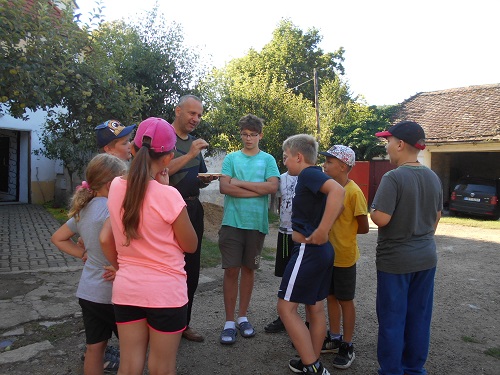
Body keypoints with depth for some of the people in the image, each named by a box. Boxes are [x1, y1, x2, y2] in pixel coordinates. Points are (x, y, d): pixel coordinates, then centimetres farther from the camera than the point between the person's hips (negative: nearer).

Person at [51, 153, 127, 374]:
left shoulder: (83, 209, 5)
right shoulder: (111, 208, -21)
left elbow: (58, 238, 16)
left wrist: (84, 254, 8)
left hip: (88, 291, 7)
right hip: (111, 292, -7)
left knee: (95, 347, 18)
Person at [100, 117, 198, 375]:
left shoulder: (116, 187, -4)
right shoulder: (168, 195, -20)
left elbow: (105, 239, 3)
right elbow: (190, 246, -7)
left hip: (125, 289, 5)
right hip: (165, 292, -5)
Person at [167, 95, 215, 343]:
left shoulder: (195, 143, 17)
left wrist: (206, 179, 1)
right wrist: (190, 155, -21)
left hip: (193, 210, 7)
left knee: (191, 269, 11)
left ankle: (184, 323, 26)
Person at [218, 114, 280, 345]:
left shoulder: (268, 160, 7)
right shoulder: (231, 158, 6)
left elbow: (273, 186, -10)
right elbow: (224, 187, -8)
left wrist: (240, 183, -10)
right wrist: (257, 190, -10)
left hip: (256, 223, 1)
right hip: (232, 221, -1)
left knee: (248, 269, 12)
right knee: (231, 270, -1)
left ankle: (242, 317, 26)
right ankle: (229, 322, 10)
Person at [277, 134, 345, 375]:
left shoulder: (308, 174, -15)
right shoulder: (313, 177, 13)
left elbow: (337, 191, -34)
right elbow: (337, 204, 23)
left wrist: (321, 232, -32)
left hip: (308, 250, -10)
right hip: (322, 250, 10)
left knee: (286, 307, -2)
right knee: (315, 307, 16)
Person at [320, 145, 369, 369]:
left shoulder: (353, 192, -17)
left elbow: (364, 228, -11)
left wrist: (344, 232, -1)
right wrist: (336, 230, -5)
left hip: (344, 256, -6)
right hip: (327, 253, 6)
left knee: (345, 300, 7)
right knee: (331, 296, 16)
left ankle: (347, 347, 23)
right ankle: (334, 339, 33)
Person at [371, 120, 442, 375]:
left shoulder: (394, 177, -19)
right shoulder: (433, 178, 4)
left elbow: (381, 219, -24)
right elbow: (436, 218, 12)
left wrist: (372, 210, -3)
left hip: (395, 259, -7)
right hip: (426, 258, 7)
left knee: (392, 319, 7)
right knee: (419, 317, 16)